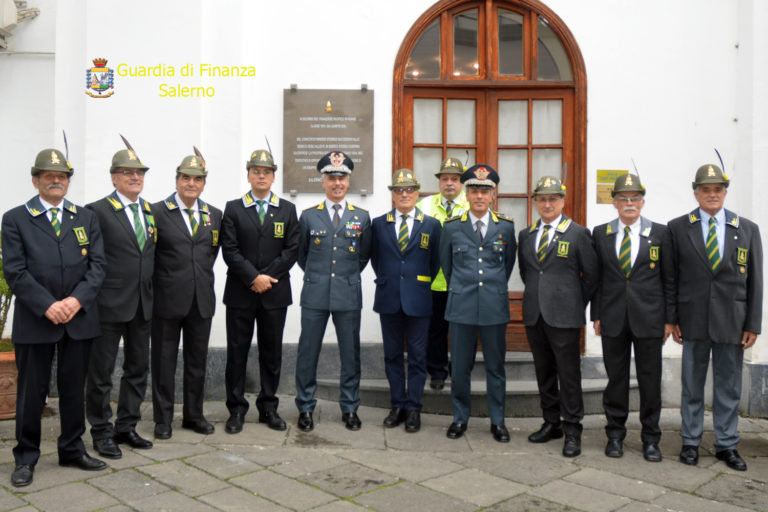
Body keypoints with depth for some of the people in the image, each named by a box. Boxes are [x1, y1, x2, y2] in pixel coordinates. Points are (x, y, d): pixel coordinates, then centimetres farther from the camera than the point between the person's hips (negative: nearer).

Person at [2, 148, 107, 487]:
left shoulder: (86, 219, 11)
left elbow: (97, 265, 3)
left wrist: (77, 300, -12)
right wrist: (47, 305, -16)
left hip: (79, 318, 3)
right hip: (34, 320, -3)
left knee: (74, 389, 12)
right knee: (31, 392, 6)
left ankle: (72, 450, 27)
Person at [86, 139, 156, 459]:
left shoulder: (151, 212, 11)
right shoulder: (98, 211, -8)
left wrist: (151, 293, 9)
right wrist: (92, 294, -12)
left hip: (143, 304, 6)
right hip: (110, 304, -6)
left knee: (138, 368, 14)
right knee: (101, 371, 5)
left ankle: (126, 427, 28)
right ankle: (101, 433, 19)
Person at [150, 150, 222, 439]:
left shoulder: (214, 215, 9)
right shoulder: (158, 212, -4)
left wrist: (202, 277, 9)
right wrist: (163, 282, -2)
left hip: (202, 299, 4)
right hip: (168, 299, -4)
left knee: (197, 361, 12)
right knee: (164, 361, 6)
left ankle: (194, 415, 26)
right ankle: (163, 419, 19)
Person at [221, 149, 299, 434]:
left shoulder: (287, 209, 9)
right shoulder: (233, 208, 5)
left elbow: (292, 249, 2)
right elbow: (230, 250, -3)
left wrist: (267, 277, -9)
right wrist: (254, 278, -13)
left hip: (275, 293, 1)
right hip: (240, 293, -1)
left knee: (272, 353, 8)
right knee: (237, 352, 4)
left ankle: (268, 407, 20)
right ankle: (236, 409, 15)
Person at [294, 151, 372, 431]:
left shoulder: (362, 217, 7)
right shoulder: (308, 216, 5)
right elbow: (301, 254, 14)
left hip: (349, 295, 1)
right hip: (315, 295, 0)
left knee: (350, 354, 6)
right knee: (308, 353, 4)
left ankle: (350, 409, 20)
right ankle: (305, 409, 18)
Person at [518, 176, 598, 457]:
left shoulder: (578, 233, -3)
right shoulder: (526, 234, 11)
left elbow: (591, 274, 1)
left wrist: (577, 302, 3)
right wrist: (537, 295, 14)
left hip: (563, 316, -5)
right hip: (534, 315, 5)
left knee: (569, 374, -1)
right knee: (544, 372, 12)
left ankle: (572, 431, 10)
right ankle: (551, 423, 25)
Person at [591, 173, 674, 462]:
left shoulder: (660, 233, 3)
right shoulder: (600, 234, 6)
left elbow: (669, 278, 4)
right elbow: (596, 277, 8)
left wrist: (669, 318, 0)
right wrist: (596, 315, 4)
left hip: (649, 318, -1)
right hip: (613, 319, 1)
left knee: (650, 380, 6)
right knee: (616, 378, 8)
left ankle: (650, 439, 20)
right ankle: (615, 435, 21)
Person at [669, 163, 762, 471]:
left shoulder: (747, 229, 6)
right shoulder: (677, 228, 2)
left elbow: (754, 281, 5)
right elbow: (670, 278, 2)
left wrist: (753, 324, 0)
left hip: (732, 321, 1)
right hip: (694, 320, -1)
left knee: (729, 387, 9)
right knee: (692, 386, 8)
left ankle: (727, 445, 23)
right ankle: (690, 442, 21)